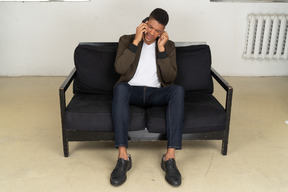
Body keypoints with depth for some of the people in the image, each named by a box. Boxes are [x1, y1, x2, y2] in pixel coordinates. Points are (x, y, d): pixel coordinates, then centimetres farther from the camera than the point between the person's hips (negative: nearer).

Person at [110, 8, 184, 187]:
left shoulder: (168, 45, 11)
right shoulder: (127, 40, 7)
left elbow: (170, 78, -2)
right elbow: (119, 68, -10)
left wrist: (161, 49, -9)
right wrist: (136, 41, -12)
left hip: (155, 93, 1)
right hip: (132, 91, -1)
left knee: (178, 90, -32)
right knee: (120, 87, -36)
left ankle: (170, 157, -35)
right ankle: (123, 157, -38)